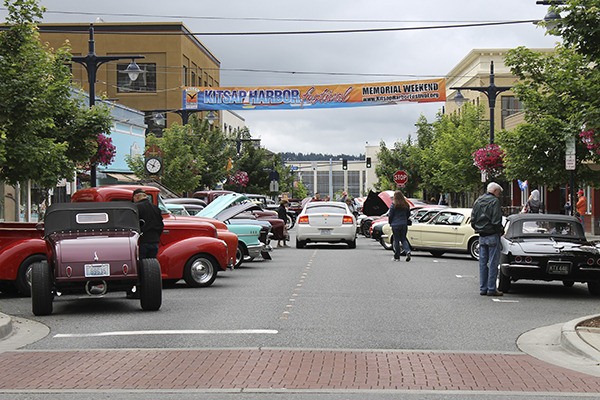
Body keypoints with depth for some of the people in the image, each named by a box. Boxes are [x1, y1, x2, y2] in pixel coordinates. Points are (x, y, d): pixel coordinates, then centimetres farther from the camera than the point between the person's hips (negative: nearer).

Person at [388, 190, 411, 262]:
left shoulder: (393, 205, -12)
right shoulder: (406, 205, 2)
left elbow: (390, 215, -7)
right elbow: (408, 214, 11)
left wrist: (390, 223, 9)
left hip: (395, 224, -4)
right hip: (404, 224, 4)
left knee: (396, 240, 4)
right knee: (403, 239, 13)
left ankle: (397, 257, 9)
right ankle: (407, 251, -11)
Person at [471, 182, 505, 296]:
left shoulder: (477, 201, 12)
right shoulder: (494, 201, -11)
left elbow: (473, 220, 12)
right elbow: (496, 221, -17)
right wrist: (501, 231, -3)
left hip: (482, 236, 7)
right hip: (492, 235, -7)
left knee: (483, 263, 10)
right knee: (493, 263, -3)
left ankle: (483, 288, 12)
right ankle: (491, 289, -3)